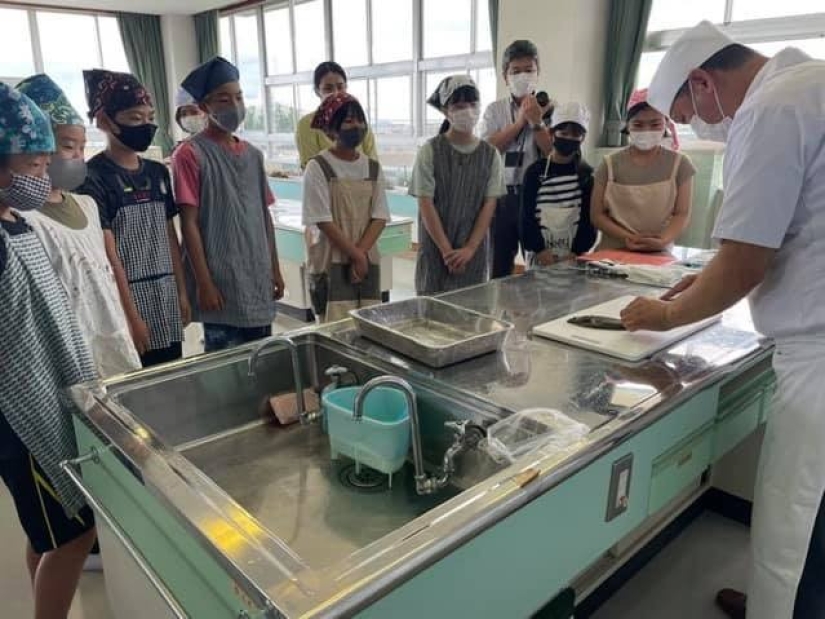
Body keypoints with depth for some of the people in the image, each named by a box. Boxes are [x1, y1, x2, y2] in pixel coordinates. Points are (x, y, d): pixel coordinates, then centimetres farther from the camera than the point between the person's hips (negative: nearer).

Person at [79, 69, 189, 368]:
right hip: (126, 298, -6)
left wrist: (182, 291, 9)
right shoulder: (93, 178, -11)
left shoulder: (158, 172, 8)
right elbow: (108, 255, -14)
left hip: (166, 298, 6)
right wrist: (131, 315, -15)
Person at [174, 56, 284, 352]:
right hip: (220, 283, -6)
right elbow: (189, 224, -10)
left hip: (259, 280, 6)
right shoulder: (190, 154, -8)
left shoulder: (253, 154, 10)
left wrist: (275, 269, 11)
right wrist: (204, 283, -13)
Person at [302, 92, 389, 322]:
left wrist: (361, 253, -12)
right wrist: (355, 255, -12)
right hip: (331, 264, -4)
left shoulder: (373, 167, 7)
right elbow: (323, 220, -12)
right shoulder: (318, 167, -8)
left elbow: (380, 217, 2)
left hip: (368, 262, 5)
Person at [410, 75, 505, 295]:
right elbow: (426, 205, -8)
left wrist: (470, 248, -10)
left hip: (475, 252, 3)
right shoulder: (430, 151, -5)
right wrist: (447, 251, -12)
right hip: (436, 250, -2)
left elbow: (489, 205, 0)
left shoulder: (490, 154, 4)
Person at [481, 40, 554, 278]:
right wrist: (521, 120, -10)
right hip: (501, 195, 1)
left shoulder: (549, 109, 4)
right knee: (499, 267, 10)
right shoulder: (495, 110, 8)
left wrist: (536, 122, -16)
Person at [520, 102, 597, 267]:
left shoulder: (587, 174, 6)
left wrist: (576, 252, -10)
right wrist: (540, 250, -12)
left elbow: (588, 217, 1)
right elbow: (527, 215, -2)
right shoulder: (536, 171, 3)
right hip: (541, 255, 0)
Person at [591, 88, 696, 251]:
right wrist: (627, 237, -13)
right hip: (613, 251, 0)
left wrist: (662, 241, -18)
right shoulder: (610, 164, 4)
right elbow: (597, 214, 2)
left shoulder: (679, 164, 5)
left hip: (659, 253, 0)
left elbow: (682, 214, 2)